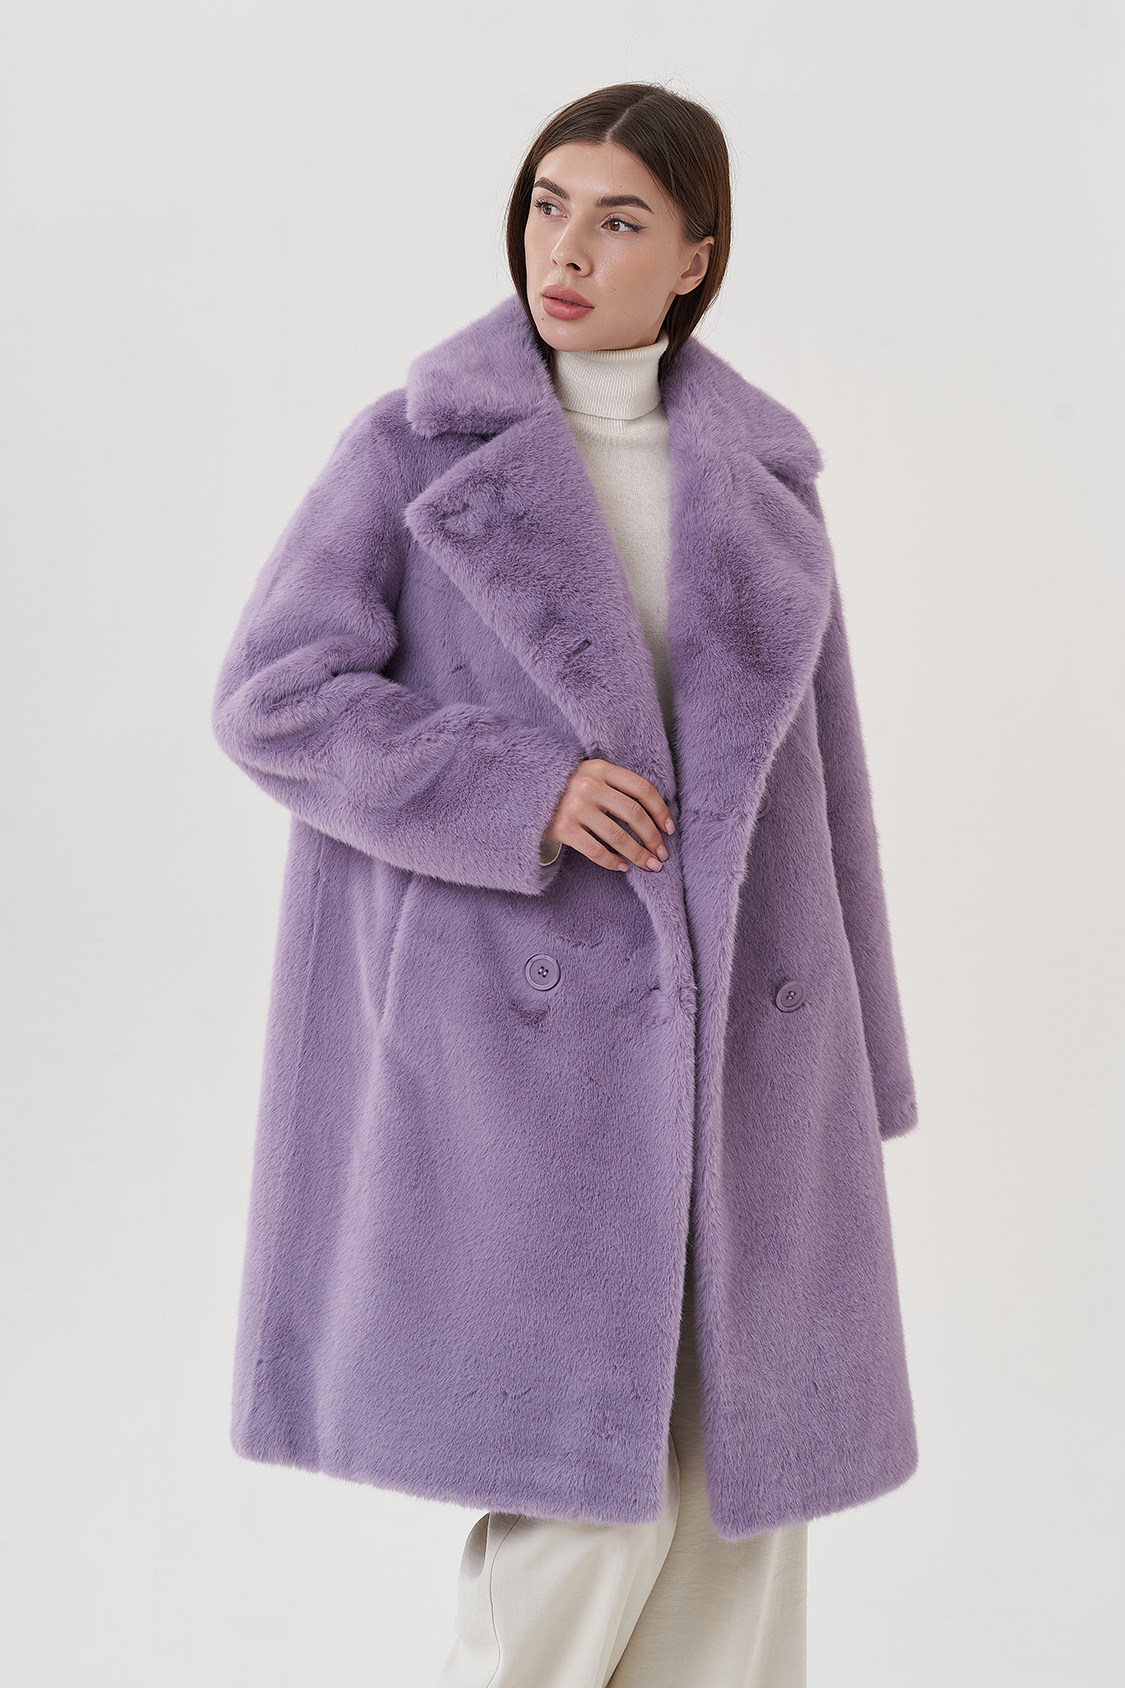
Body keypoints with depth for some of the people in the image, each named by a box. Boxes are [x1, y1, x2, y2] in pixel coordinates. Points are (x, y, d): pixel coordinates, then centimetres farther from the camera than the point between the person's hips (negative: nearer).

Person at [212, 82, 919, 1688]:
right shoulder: (415, 445, -1)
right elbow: (275, 697, -7)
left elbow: (807, 771, 11)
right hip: (513, 1016, -4)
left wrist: (845, 1069, 10)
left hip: (724, 1019, 4)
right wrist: (519, 797, -19)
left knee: (731, 1478, 7)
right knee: (589, 1488, -5)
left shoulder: (758, 476, 9)